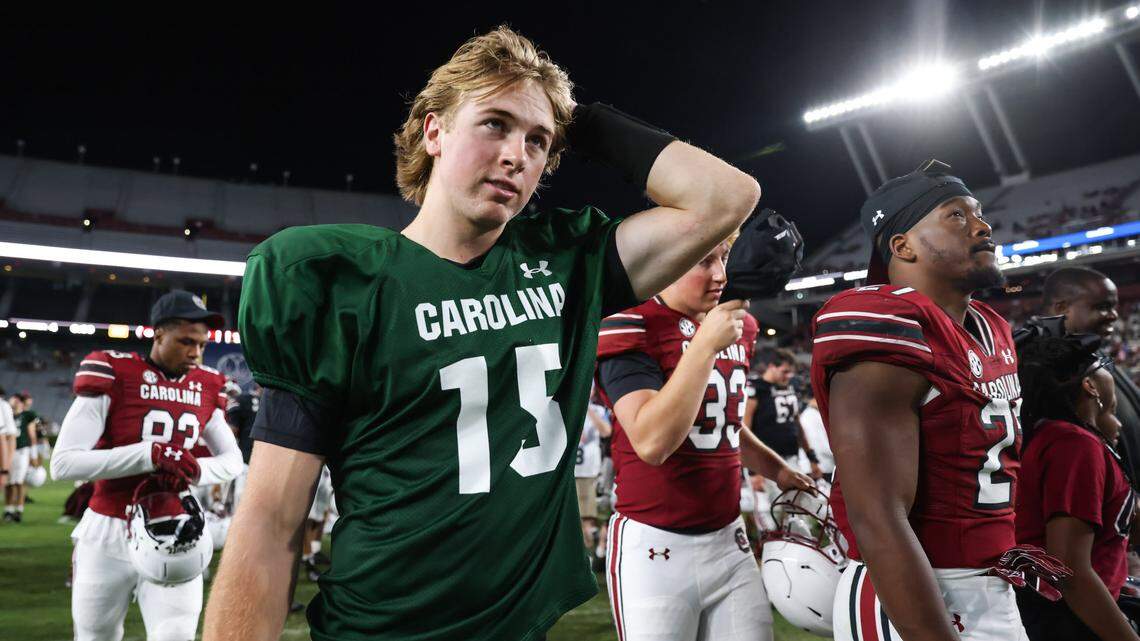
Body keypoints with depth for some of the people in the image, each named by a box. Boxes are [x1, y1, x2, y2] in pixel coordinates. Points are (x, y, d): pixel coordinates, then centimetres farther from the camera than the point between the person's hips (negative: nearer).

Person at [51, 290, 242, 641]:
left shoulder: (205, 386, 3)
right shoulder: (113, 374, -10)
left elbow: (232, 459, 11)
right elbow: (63, 463, -16)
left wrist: (194, 471, -10)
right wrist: (149, 456, -24)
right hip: (109, 535, -2)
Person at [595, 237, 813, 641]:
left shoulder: (738, 326, 10)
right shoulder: (630, 326, -13)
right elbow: (652, 443, -25)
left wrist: (777, 470, 14)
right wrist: (705, 344, -24)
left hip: (729, 540, 7)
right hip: (654, 546, -6)